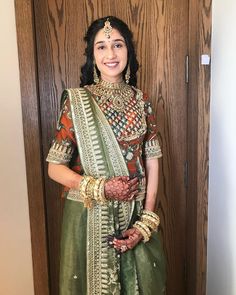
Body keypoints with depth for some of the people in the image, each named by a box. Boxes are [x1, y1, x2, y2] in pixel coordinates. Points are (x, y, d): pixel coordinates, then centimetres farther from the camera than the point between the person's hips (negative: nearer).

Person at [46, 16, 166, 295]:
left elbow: (152, 161, 0)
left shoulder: (141, 100, 1)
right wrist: (100, 188, -21)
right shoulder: (76, 101, -8)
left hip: (136, 214, 3)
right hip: (90, 215, -2)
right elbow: (55, 167, -7)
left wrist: (146, 221, -7)